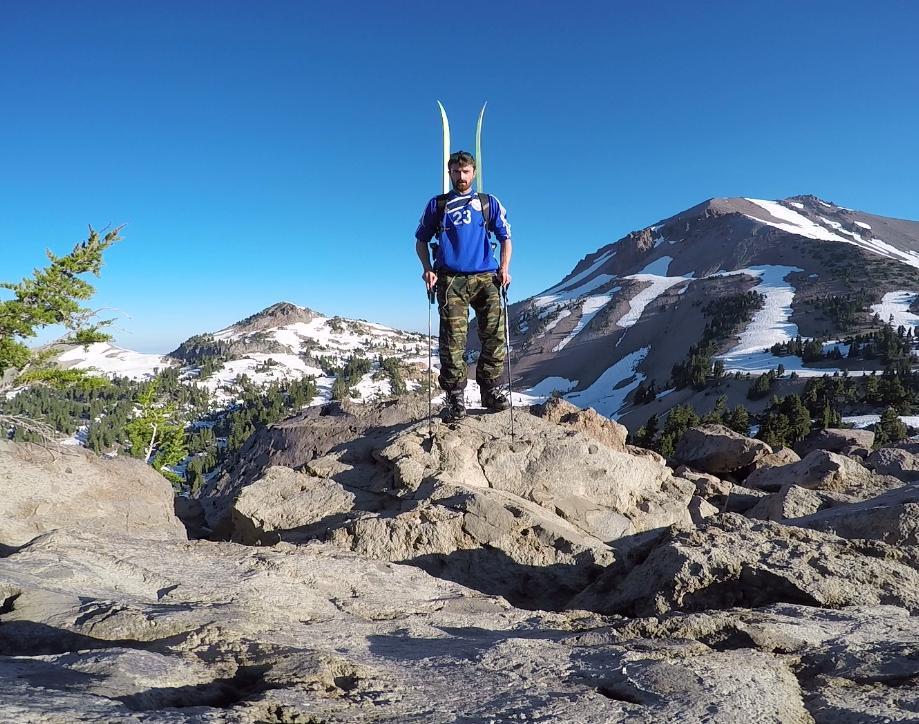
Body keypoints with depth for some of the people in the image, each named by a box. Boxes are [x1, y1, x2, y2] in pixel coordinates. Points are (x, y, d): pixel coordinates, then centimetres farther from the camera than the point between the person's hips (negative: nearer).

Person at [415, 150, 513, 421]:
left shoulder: (490, 203, 17)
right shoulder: (437, 205, 17)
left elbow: (505, 238, 17)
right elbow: (421, 240, 19)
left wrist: (504, 268, 1)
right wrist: (428, 268, 3)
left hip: (486, 277, 1)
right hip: (450, 279, -1)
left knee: (495, 334, -8)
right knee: (453, 338, -9)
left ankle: (491, 390, 4)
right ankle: (455, 396, -3)